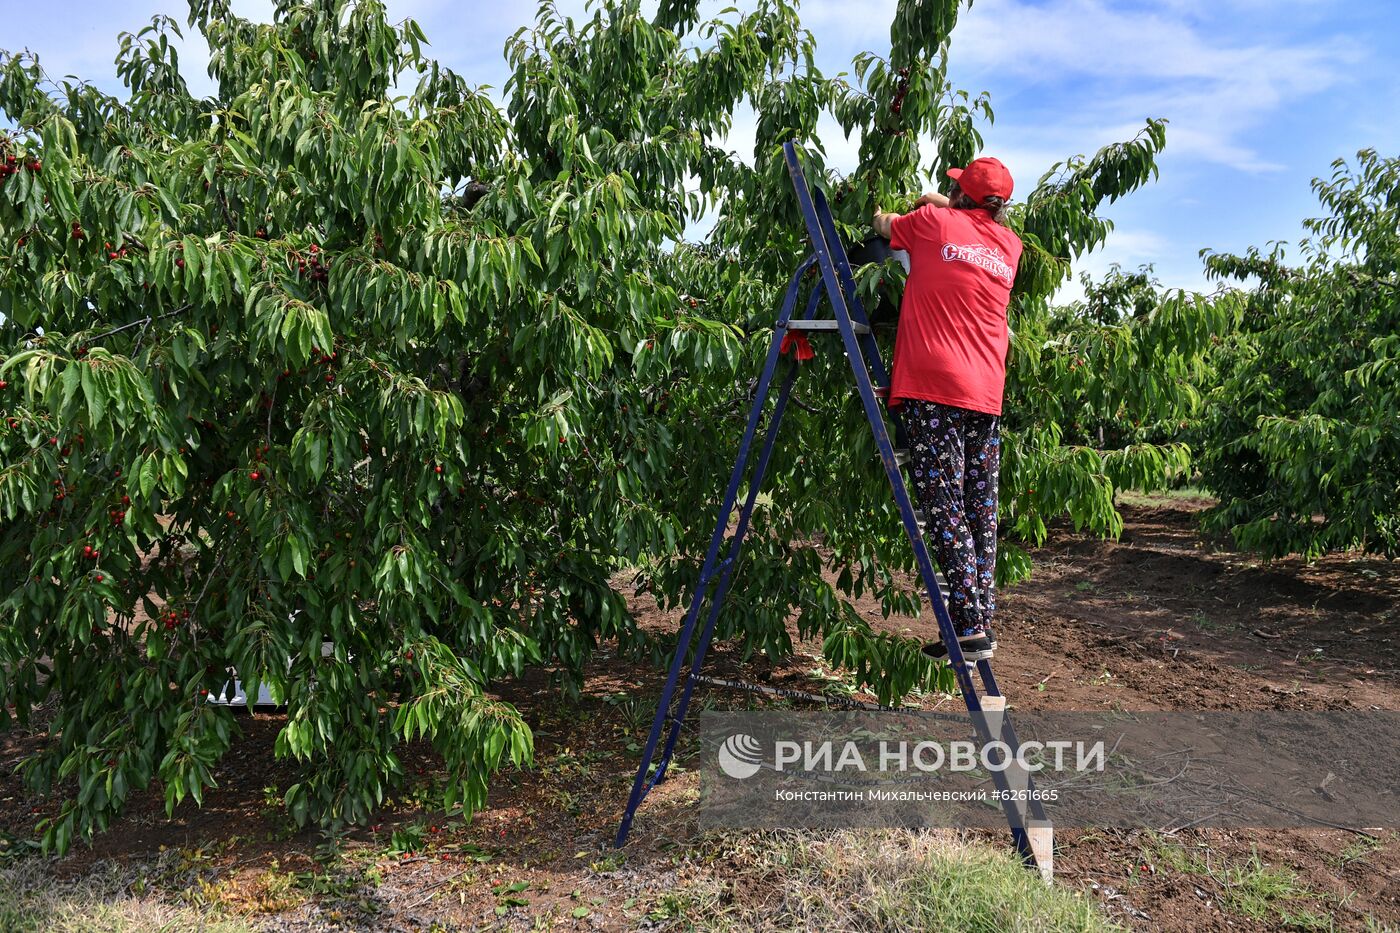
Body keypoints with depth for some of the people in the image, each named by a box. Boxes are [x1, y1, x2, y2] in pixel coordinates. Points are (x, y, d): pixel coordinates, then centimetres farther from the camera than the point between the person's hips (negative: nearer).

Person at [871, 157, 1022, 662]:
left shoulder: (932, 221, 4)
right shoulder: (1009, 244, 15)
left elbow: (882, 225, 25)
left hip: (932, 387, -5)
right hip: (986, 393, 5)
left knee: (945, 508, -7)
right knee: (982, 510, 9)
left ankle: (970, 629, -11)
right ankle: (983, 621, 12)